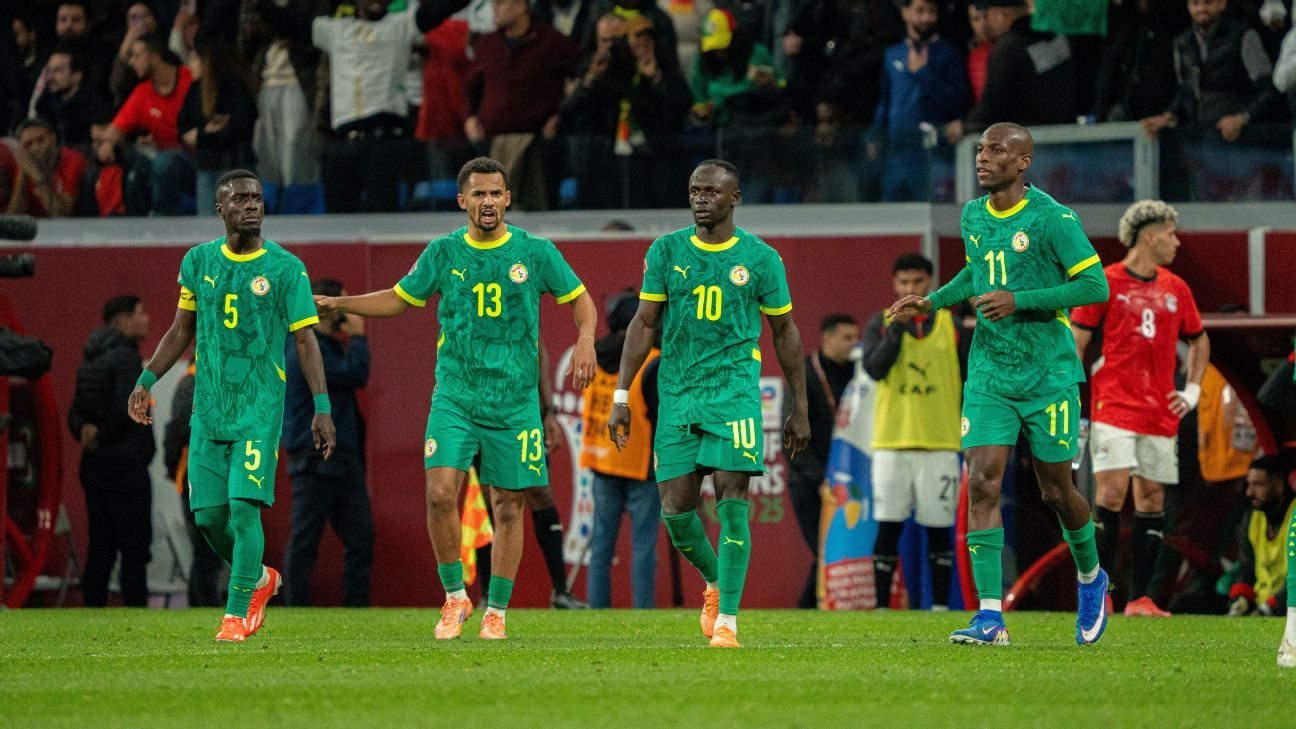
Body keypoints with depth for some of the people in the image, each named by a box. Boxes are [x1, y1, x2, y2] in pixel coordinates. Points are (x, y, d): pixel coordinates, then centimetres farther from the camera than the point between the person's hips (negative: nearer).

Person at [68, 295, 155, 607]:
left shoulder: (90, 361, 15)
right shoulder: (125, 356, -13)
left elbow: (75, 413, 15)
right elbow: (125, 408, -24)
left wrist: (85, 431, -4)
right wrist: (102, 437, -8)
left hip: (94, 465, 9)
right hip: (126, 464, -9)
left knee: (100, 549, 10)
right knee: (134, 549, -8)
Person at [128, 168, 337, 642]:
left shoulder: (286, 269, -3)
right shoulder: (198, 262, 8)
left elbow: (305, 341, -3)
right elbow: (181, 331, 17)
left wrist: (322, 408, -9)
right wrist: (147, 381, 9)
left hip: (261, 408, -4)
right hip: (209, 408, 4)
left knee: (244, 508, -14)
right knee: (208, 515, 4)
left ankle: (236, 614, -7)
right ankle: (260, 579, 30)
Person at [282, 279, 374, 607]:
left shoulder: (329, 346, 17)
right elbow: (355, 376, -20)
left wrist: (350, 341, 9)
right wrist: (358, 337, -7)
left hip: (344, 460, 9)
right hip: (315, 461, -9)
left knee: (360, 537, 4)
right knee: (304, 542, -3)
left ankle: (356, 608, 6)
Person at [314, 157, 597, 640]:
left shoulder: (536, 253, 0)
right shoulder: (443, 254, 4)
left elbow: (580, 300, 10)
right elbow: (399, 299, 16)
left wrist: (585, 340, -8)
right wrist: (339, 304, 7)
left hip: (515, 402, 0)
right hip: (454, 396, 0)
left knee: (509, 506, 3)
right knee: (440, 492, -16)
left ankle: (496, 611, 16)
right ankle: (455, 596, 2)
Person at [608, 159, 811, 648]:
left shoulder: (760, 258, 2)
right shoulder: (666, 252, 6)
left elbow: (784, 332, 10)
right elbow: (644, 324, 8)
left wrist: (800, 408, 10)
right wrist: (621, 396, 2)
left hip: (735, 392, -2)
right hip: (677, 396, 2)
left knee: (731, 501, -13)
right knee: (676, 509, 0)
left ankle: (727, 619, -12)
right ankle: (714, 583, 28)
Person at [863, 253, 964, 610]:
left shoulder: (950, 324, 7)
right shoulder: (881, 323, 5)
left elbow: (969, 379, 10)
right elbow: (874, 368, -11)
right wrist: (898, 326, -16)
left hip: (940, 443, 0)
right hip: (892, 442, 0)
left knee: (939, 527, 2)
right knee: (888, 527, -2)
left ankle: (940, 606, 8)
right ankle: (881, 606, 2)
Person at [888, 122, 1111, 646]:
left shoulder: (1052, 219, -13)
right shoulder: (973, 216, 8)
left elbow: (1096, 285, -16)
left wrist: (1019, 300, -22)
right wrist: (931, 302, 12)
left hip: (1049, 375, -5)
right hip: (988, 374, 5)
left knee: (1056, 491, 5)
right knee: (981, 483, -10)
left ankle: (1091, 578, 35)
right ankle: (990, 617, -12)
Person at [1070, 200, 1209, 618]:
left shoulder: (1176, 289, 12)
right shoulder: (1105, 283, -3)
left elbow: (1198, 340, 27)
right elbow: (1075, 343, -3)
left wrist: (1193, 391, 13)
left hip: (1160, 416, 5)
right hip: (1115, 408, -5)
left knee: (1153, 498, 3)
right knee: (1112, 491, -15)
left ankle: (1139, 598, 6)